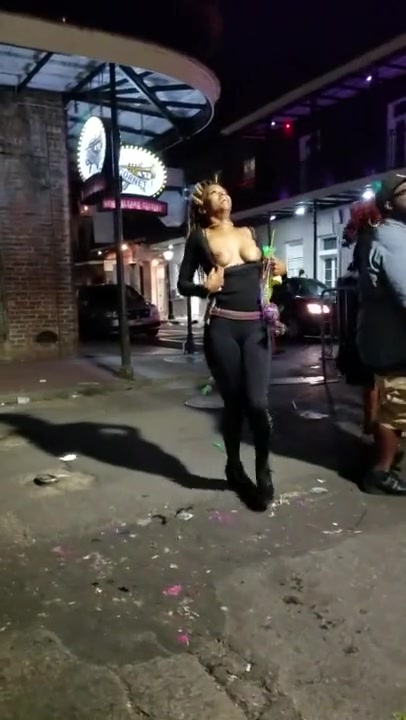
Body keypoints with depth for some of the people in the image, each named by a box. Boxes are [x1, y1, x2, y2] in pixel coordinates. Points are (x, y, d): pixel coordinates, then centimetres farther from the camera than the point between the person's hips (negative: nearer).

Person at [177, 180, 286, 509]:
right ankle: (234, 466, 25)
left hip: (257, 325, 3)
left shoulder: (250, 232, 16)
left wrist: (278, 269, 6)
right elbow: (183, 284, 4)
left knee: (257, 401, -8)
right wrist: (205, 288, -16)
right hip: (222, 327, -2)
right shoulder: (199, 238, 4)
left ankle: (264, 470, 11)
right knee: (233, 401, 4)